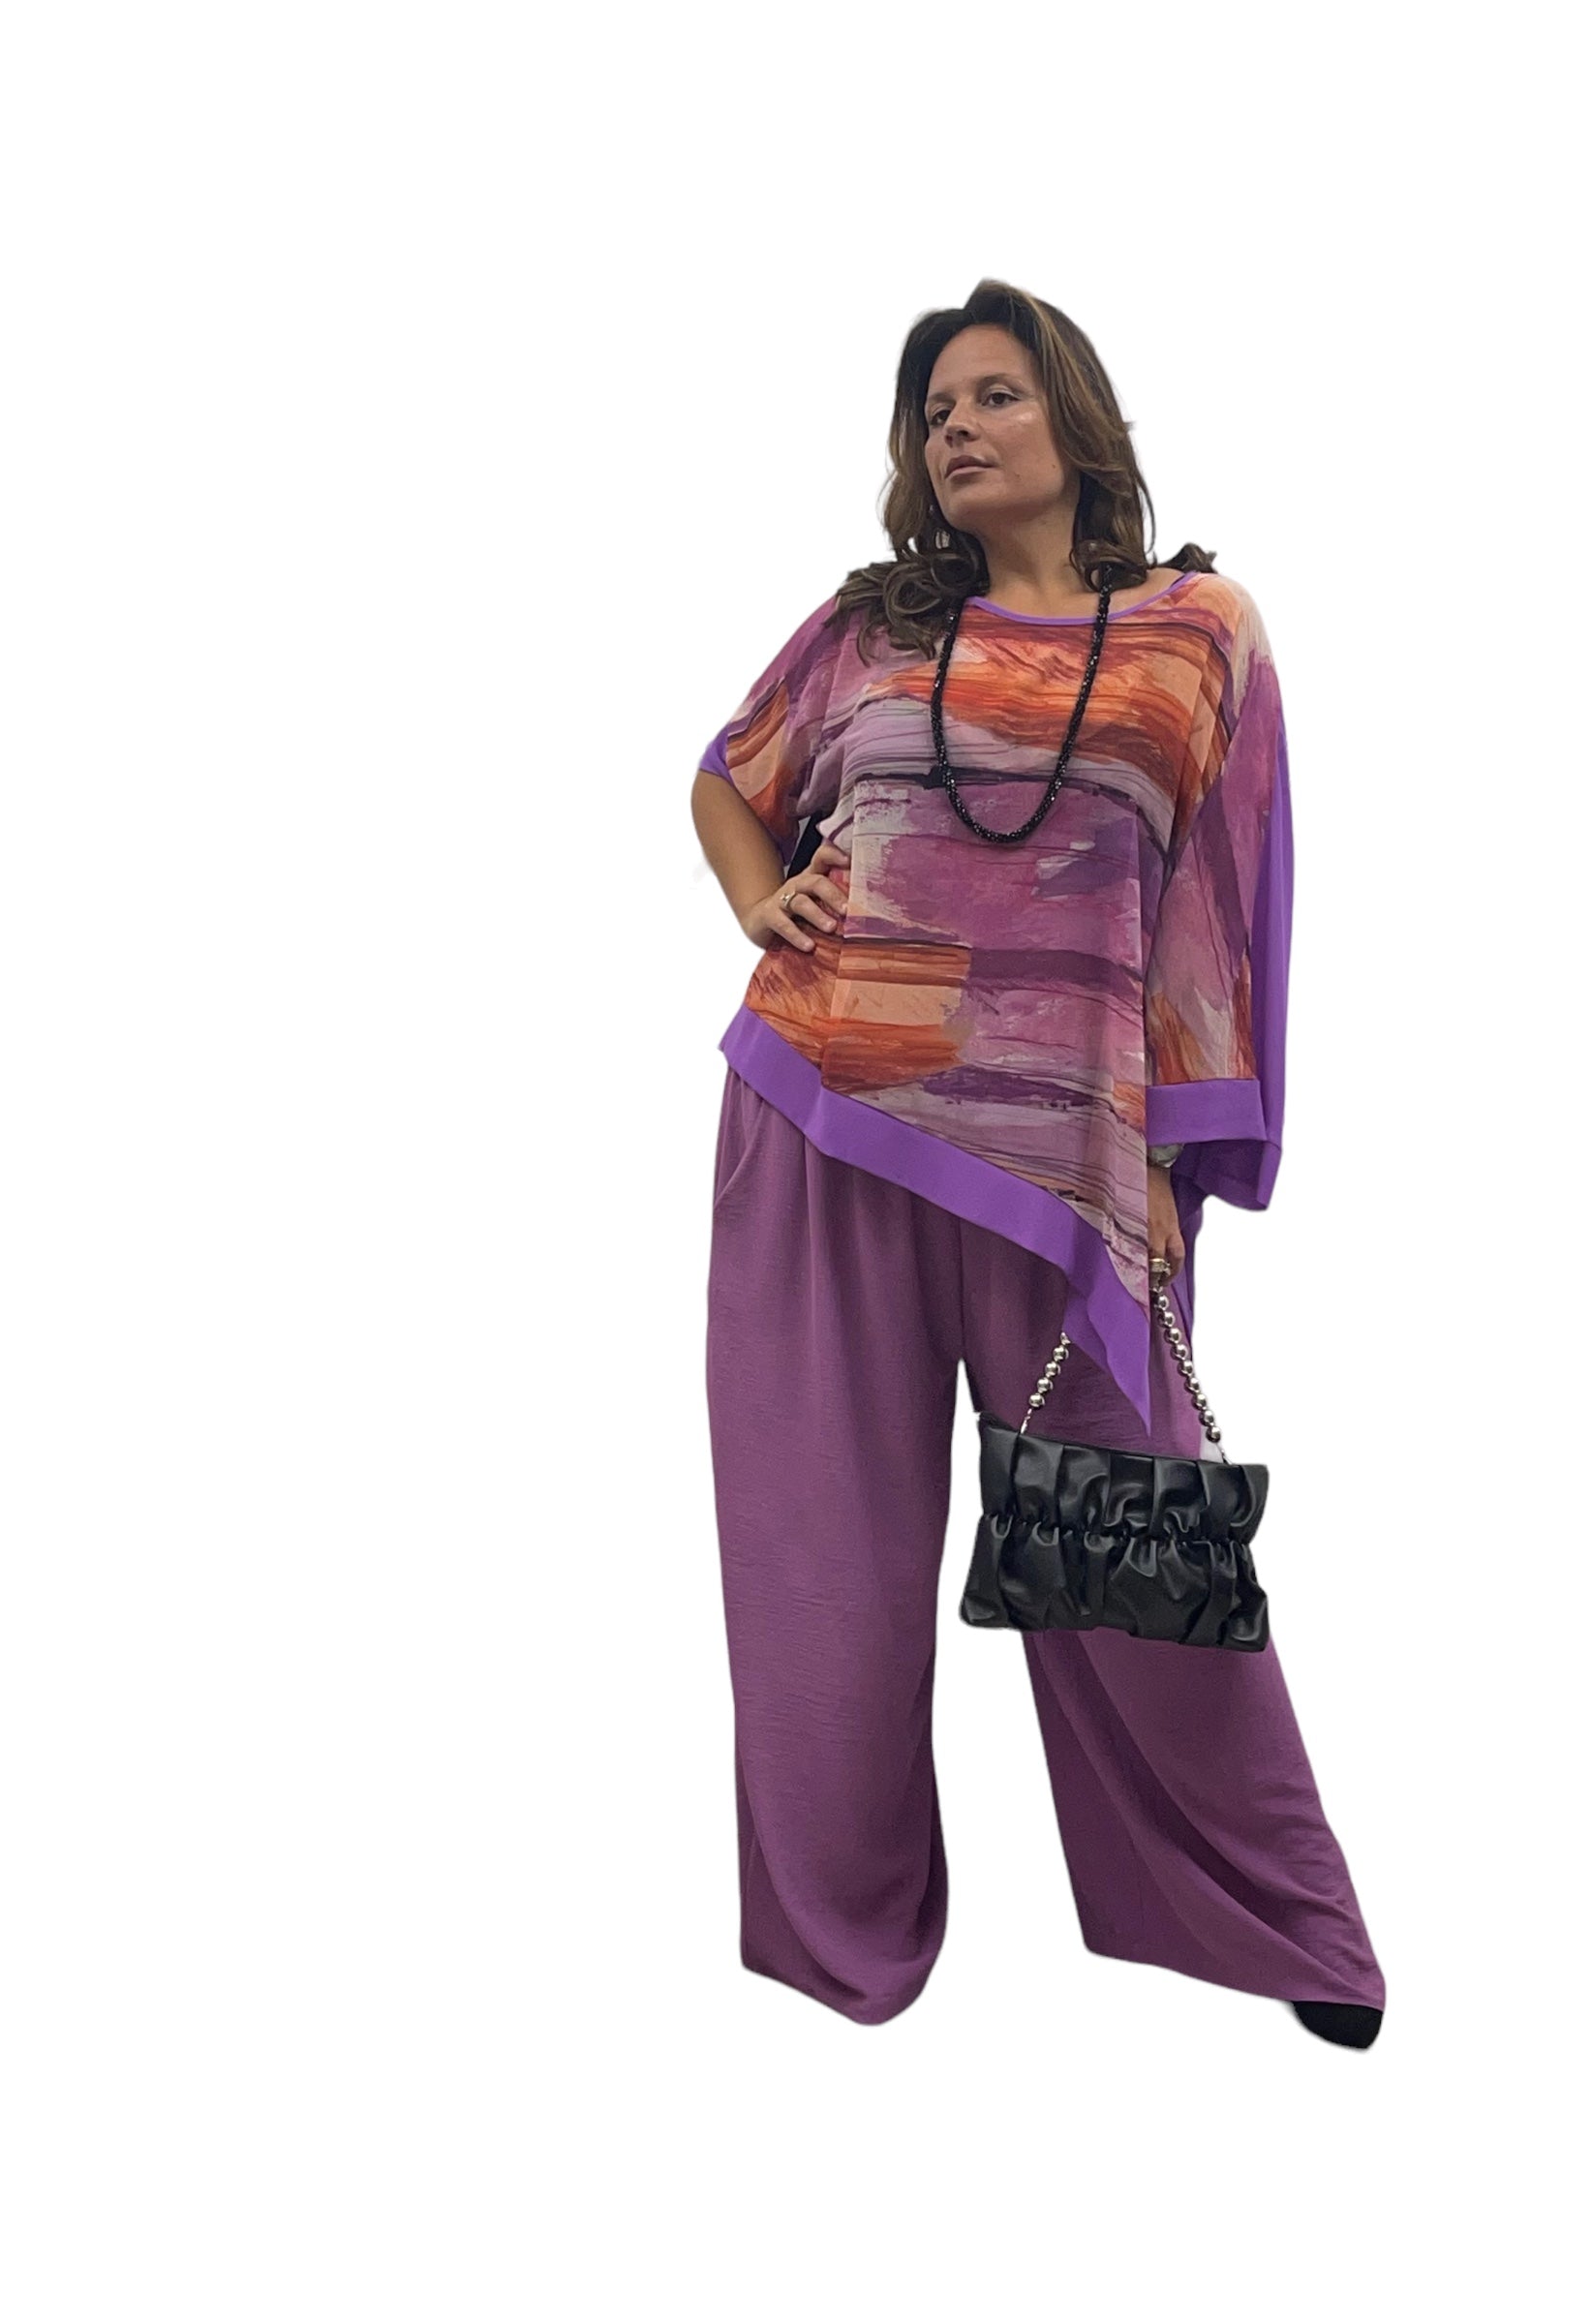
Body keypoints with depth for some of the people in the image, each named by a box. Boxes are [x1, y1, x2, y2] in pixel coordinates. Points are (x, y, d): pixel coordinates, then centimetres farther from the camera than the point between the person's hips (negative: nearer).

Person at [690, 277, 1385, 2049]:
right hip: (823, 1116, 2)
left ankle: (1266, 1914, 24)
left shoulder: (1200, 630, 7)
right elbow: (725, 782, 25)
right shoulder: (868, 623, 11)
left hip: (1060, 1139, -2)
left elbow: (1215, 904, 6)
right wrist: (764, 908, 4)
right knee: (834, 1527, 7)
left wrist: (1173, 1157, -1)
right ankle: (842, 1919, 24)